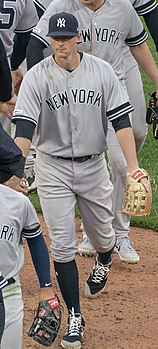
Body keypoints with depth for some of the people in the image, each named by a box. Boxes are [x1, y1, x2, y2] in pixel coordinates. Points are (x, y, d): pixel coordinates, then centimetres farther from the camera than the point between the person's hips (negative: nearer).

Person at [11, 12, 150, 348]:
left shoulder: (102, 71, -7)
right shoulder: (36, 77, -12)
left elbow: (121, 121, -9)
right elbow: (24, 128, -18)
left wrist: (133, 166, -19)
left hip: (93, 166, 2)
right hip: (53, 169, -2)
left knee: (102, 237, 16)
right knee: (62, 245, -4)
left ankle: (103, 262, 54)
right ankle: (75, 318, 6)